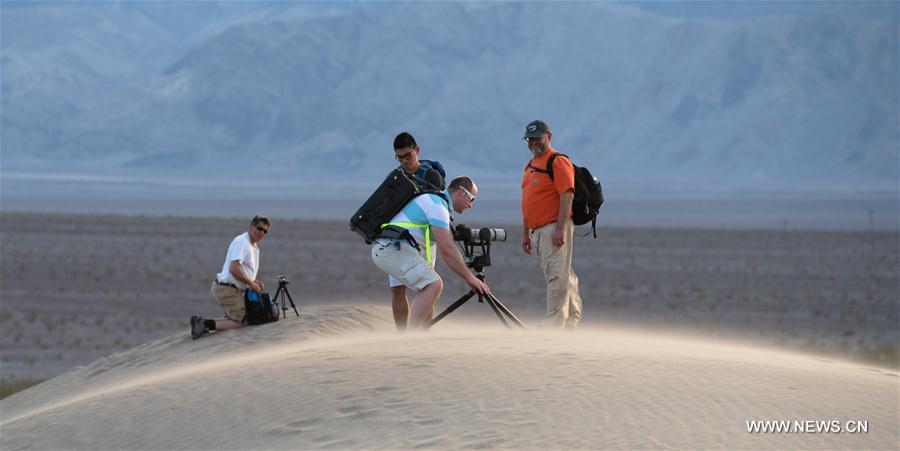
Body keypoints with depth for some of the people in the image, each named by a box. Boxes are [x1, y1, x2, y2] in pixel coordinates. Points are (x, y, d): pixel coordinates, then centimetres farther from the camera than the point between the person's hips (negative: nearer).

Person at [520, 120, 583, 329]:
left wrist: (560, 229, -24)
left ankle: (554, 324, -17)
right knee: (559, 278, 12)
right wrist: (526, 233, 22)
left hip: (554, 228, -9)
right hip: (538, 231, 9)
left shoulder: (558, 162, -8)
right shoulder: (530, 166, 21)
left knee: (557, 277, -12)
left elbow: (567, 196, -17)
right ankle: (571, 322, 17)